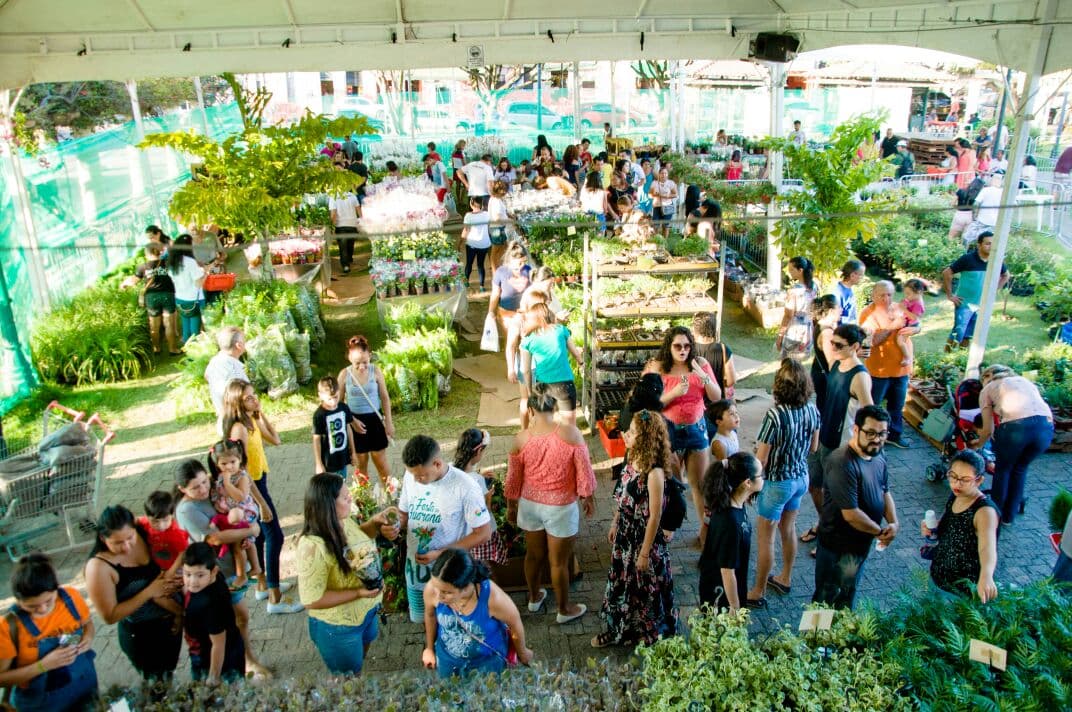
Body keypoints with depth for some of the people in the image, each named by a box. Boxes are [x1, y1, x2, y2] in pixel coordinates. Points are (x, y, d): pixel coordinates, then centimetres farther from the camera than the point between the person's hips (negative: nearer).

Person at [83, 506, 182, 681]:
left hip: (170, 624, 5)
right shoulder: (99, 566, -26)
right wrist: (149, 592, -27)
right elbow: (109, 617, -22)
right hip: (140, 636, -5)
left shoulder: (142, 535, -16)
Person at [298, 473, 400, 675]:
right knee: (348, 678, 20)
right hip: (338, 627, -7)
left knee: (358, 662, 35)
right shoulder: (313, 546, -37)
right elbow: (311, 600, -31)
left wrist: (375, 522, -9)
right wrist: (358, 593, -32)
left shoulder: (343, 521, -14)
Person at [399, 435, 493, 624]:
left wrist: (441, 554, -22)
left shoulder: (464, 487, -25)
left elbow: (483, 533, -18)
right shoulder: (410, 477, -10)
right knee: (422, 619, 23)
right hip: (415, 565, 5)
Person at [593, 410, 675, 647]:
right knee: (620, 582, 23)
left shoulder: (654, 472, -29)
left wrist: (645, 552, -16)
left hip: (644, 538, -8)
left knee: (644, 589, 14)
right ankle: (618, 629, 45)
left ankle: (648, 633, 37)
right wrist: (615, 525, 17)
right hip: (625, 534, 8)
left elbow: (655, 516, -22)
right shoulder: (633, 460, -5)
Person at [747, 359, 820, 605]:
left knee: (765, 537, 8)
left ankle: (758, 592, 21)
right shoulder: (812, 410, -9)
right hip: (801, 477, 7)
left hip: (777, 482, -7)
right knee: (788, 528, 25)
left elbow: (761, 460, -23)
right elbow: (813, 447, 6)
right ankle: (785, 578, 43)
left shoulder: (775, 415, -29)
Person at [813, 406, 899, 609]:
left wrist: (893, 523, -6)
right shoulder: (842, 463, -31)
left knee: (849, 591, 28)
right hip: (839, 546, -8)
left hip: (862, 541, 8)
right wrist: (880, 532, -16)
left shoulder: (878, 455, -3)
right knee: (827, 600, 11)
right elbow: (851, 514, -31)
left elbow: (885, 491, 11)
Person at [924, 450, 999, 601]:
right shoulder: (954, 497, -4)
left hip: (965, 590, -7)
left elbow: (987, 547, -43)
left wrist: (986, 574, -62)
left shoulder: (985, 511, -25)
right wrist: (931, 530, -9)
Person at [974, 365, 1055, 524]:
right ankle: (1009, 516, 35)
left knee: (1002, 469, 23)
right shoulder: (1024, 380, 35)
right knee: (1020, 469, 27)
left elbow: (988, 429, 21)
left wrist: (978, 444, 41)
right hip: (1046, 426, 4)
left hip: (1015, 426, -4)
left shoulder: (987, 389, 23)